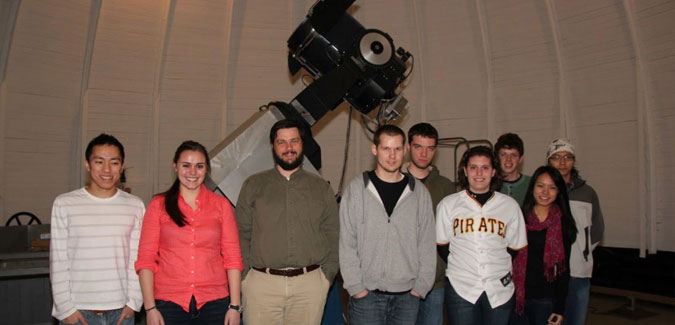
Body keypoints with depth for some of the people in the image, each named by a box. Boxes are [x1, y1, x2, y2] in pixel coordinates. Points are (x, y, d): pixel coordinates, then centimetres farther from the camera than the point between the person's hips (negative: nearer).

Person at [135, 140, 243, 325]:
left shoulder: (221, 205, 5)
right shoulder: (159, 205, 4)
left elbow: (232, 258, 3)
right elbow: (146, 259, 1)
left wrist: (235, 306, -2)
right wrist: (150, 308, -5)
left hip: (214, 302, 1)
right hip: (169, 302, 0)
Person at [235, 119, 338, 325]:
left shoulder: (321, 188, 10)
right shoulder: (253, 186, 8)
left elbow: (332, 236, 10)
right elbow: (241, 235, 7)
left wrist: (327, 276, 2)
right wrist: (245, 276, -1)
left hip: (310, 284, 1)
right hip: (262, 283, 0)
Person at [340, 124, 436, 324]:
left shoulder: (419, 192, 6)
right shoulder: (357, 188, 0)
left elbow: (427, 244, 6)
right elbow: (347, 242, -2)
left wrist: (421, 285, 0)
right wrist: (355, 286, -7)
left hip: (407, 295, 2)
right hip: (366, 294, -2)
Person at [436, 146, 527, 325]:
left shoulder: (510, 205, 6)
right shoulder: (448, 204, 3)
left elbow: (517, 249, 10)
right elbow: (442, 246, 6)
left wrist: (504, 276, 3)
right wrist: (459, 267, 1)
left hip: (500, 289, 1)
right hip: (460, 288, -1)